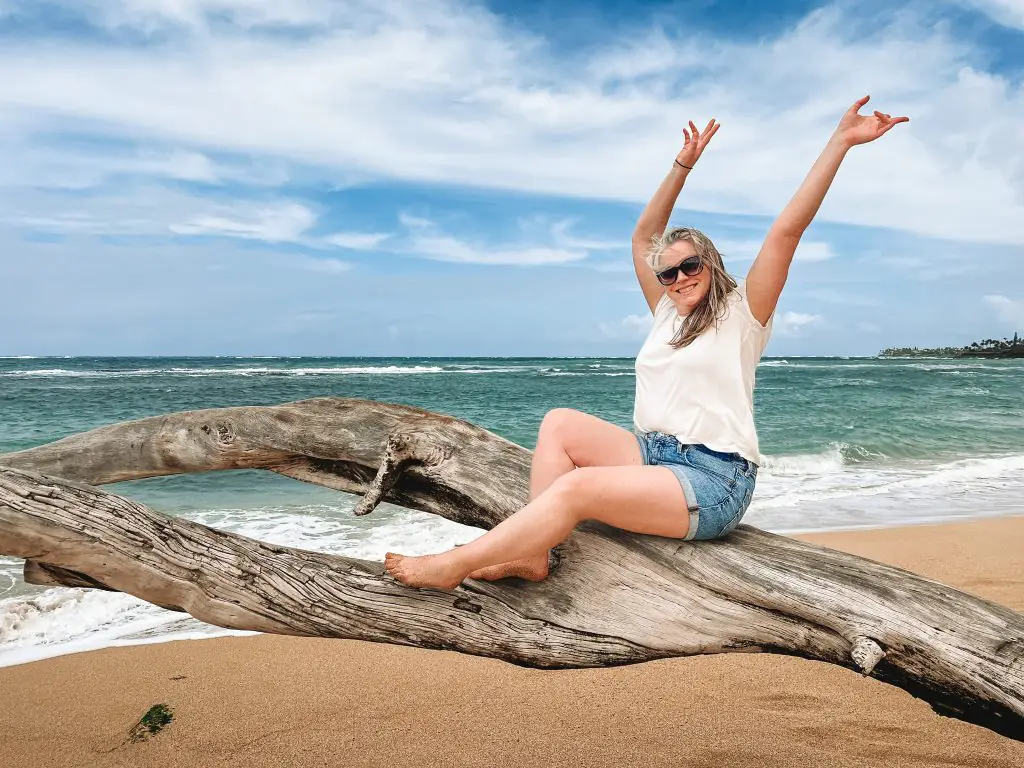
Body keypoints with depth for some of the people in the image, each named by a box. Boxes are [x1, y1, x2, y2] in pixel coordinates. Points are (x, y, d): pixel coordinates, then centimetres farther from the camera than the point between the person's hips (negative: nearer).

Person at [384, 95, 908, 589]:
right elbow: (643, 237, 19)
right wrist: (683, 165, 16)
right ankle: (532, 554, -19)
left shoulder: (741, 313, -1)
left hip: (712, 480, -7)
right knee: (560, 423, -11)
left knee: (576, 486, -25)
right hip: (653, 453, 8)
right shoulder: (667, 314, 17)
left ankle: (453, 565, -18)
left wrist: (841, 141, -11)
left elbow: (788, 229, -8)